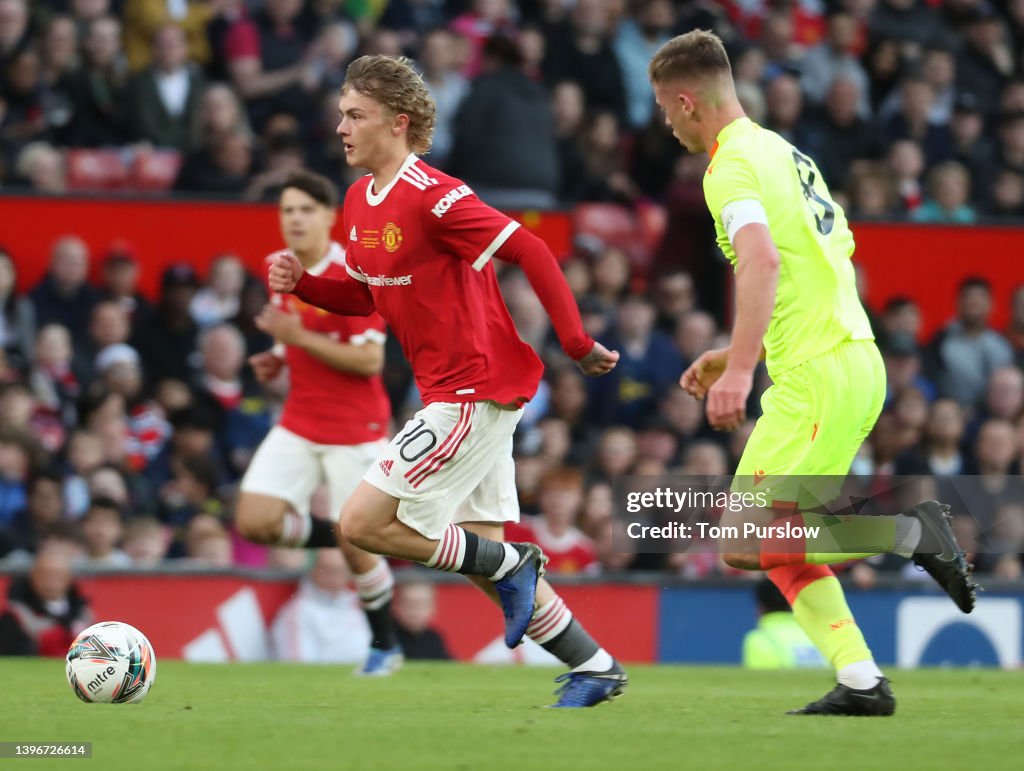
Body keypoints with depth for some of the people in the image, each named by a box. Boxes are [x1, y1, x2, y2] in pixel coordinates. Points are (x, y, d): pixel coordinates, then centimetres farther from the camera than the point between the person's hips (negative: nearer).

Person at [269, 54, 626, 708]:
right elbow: (368, 296, 21)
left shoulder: (432, 196, -19)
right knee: (483, 555, 12)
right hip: (453, 392, 9)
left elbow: (531, 253, -19)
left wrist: (577, 345, -18)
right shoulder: (360, 201, 10)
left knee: (364, 524, -11)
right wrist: (302, 283, 3)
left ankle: (511, 565, 2)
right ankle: (596, 667, 20)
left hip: (476, 394, -9)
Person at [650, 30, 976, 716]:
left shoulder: (732, 165, -10)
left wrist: (740, 370, -35)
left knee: (746, 544, -11)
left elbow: (763, 260, -27)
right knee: (781, 546, 12)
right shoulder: (783, 151, 20)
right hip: (855, 357, 10)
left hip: (818, 375, -10)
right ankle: (861, 682, 5)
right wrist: (737, 353, 30)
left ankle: (906, 529, -14)